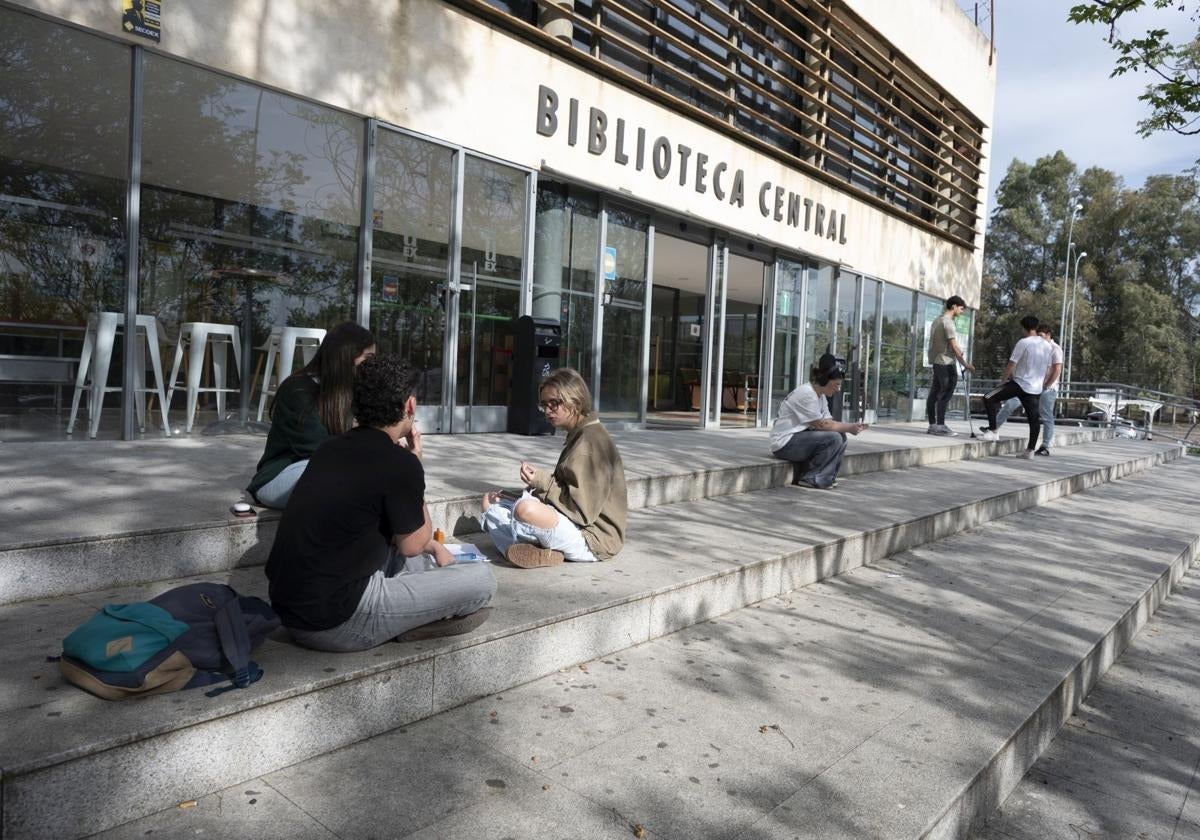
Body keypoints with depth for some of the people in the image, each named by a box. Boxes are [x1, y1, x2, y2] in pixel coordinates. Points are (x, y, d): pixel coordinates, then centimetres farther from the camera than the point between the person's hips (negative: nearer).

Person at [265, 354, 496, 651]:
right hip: (335, 620, -9)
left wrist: (432, 547, 21)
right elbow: (411, 544, -1)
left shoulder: (332, 447, 7)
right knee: (482, 579, -3)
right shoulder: (399, 463, -18)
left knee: (427, 557, 27)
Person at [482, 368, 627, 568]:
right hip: (572, 524, 11)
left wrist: (542, 481, -16)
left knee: (526, 509, -39)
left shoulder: (592, 439, -17)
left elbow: (584, 508, -21)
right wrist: (539, 478, 0)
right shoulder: (576, 436, 14)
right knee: (491, 501, 10)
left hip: (591, 538, -11)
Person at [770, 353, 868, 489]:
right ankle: (810, 478, -10)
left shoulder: (821, 396, 12)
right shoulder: (806, 394, -20)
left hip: (799, 438, 10)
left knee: (841, 436, 3)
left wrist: (852, 426, -10)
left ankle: (827, 477, 4)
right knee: (833, 438, -21)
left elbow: (829, 422, 5)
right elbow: (822, 425, -19)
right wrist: (849, 428, -13)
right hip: (785, 444, -10)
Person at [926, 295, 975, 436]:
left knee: (934, 394, 7)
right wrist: (966, 364, -13)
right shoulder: (947, 322, -13)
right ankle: (940, 425, -6)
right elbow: (954, 346, -16)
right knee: (945, 394, -7)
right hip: (946, 363, -9)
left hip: (937, 362, 9)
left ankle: (933, 425, 10)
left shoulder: (937, 321, 17)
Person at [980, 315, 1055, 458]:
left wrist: (1003, 381, 1)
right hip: (1035, 388, 7)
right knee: (1034, 419, 8)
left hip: (1019, 384, -7)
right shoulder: (1047, 346, 12)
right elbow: (1048, 371, 17)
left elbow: (1011, 365, -11)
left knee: (989, 398, 0)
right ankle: (1030, 450, 9)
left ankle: (993, 431, -6)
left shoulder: (1023, 342, -10)